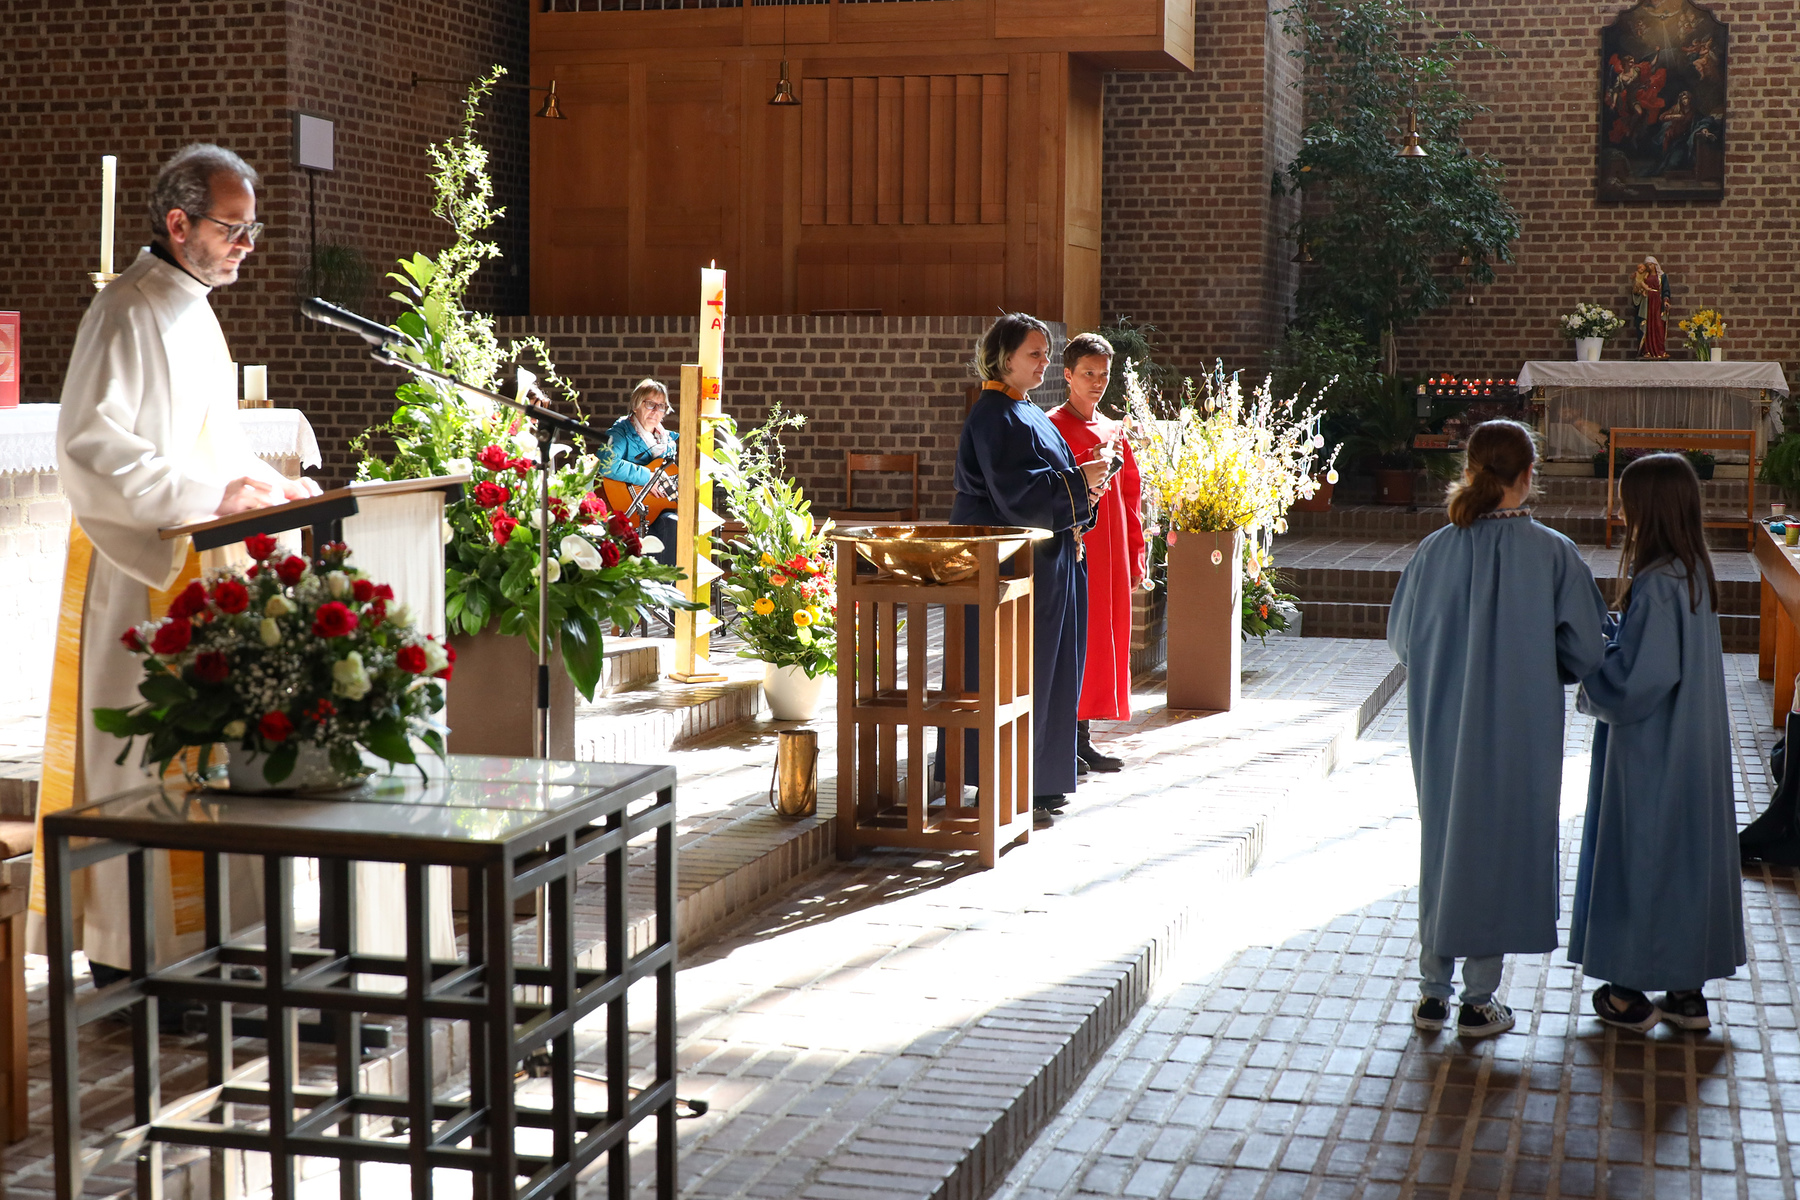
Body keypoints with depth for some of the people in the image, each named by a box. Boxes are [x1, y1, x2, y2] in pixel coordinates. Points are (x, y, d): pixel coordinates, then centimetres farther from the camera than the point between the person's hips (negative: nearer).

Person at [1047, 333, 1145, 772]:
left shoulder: (1114, 431, 16)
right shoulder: (1053, 427, -5)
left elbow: (1131, 496, 18)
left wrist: (1136, 555, 14)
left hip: (1110, 555, 7)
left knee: (1104, 640, 7)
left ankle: (1081, 736, 14)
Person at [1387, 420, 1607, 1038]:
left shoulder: (1436, 551, -7)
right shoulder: (1552, 553, -12)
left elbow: (1401, 638, 4)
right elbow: (1586, 649, -8)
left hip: (1444, 728, 2)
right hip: (1519, 733, -2)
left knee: (1442, 843, 15)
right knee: (1500, 847, 9)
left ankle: (1433, 992, 21)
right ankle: (1479, 1001, 15)